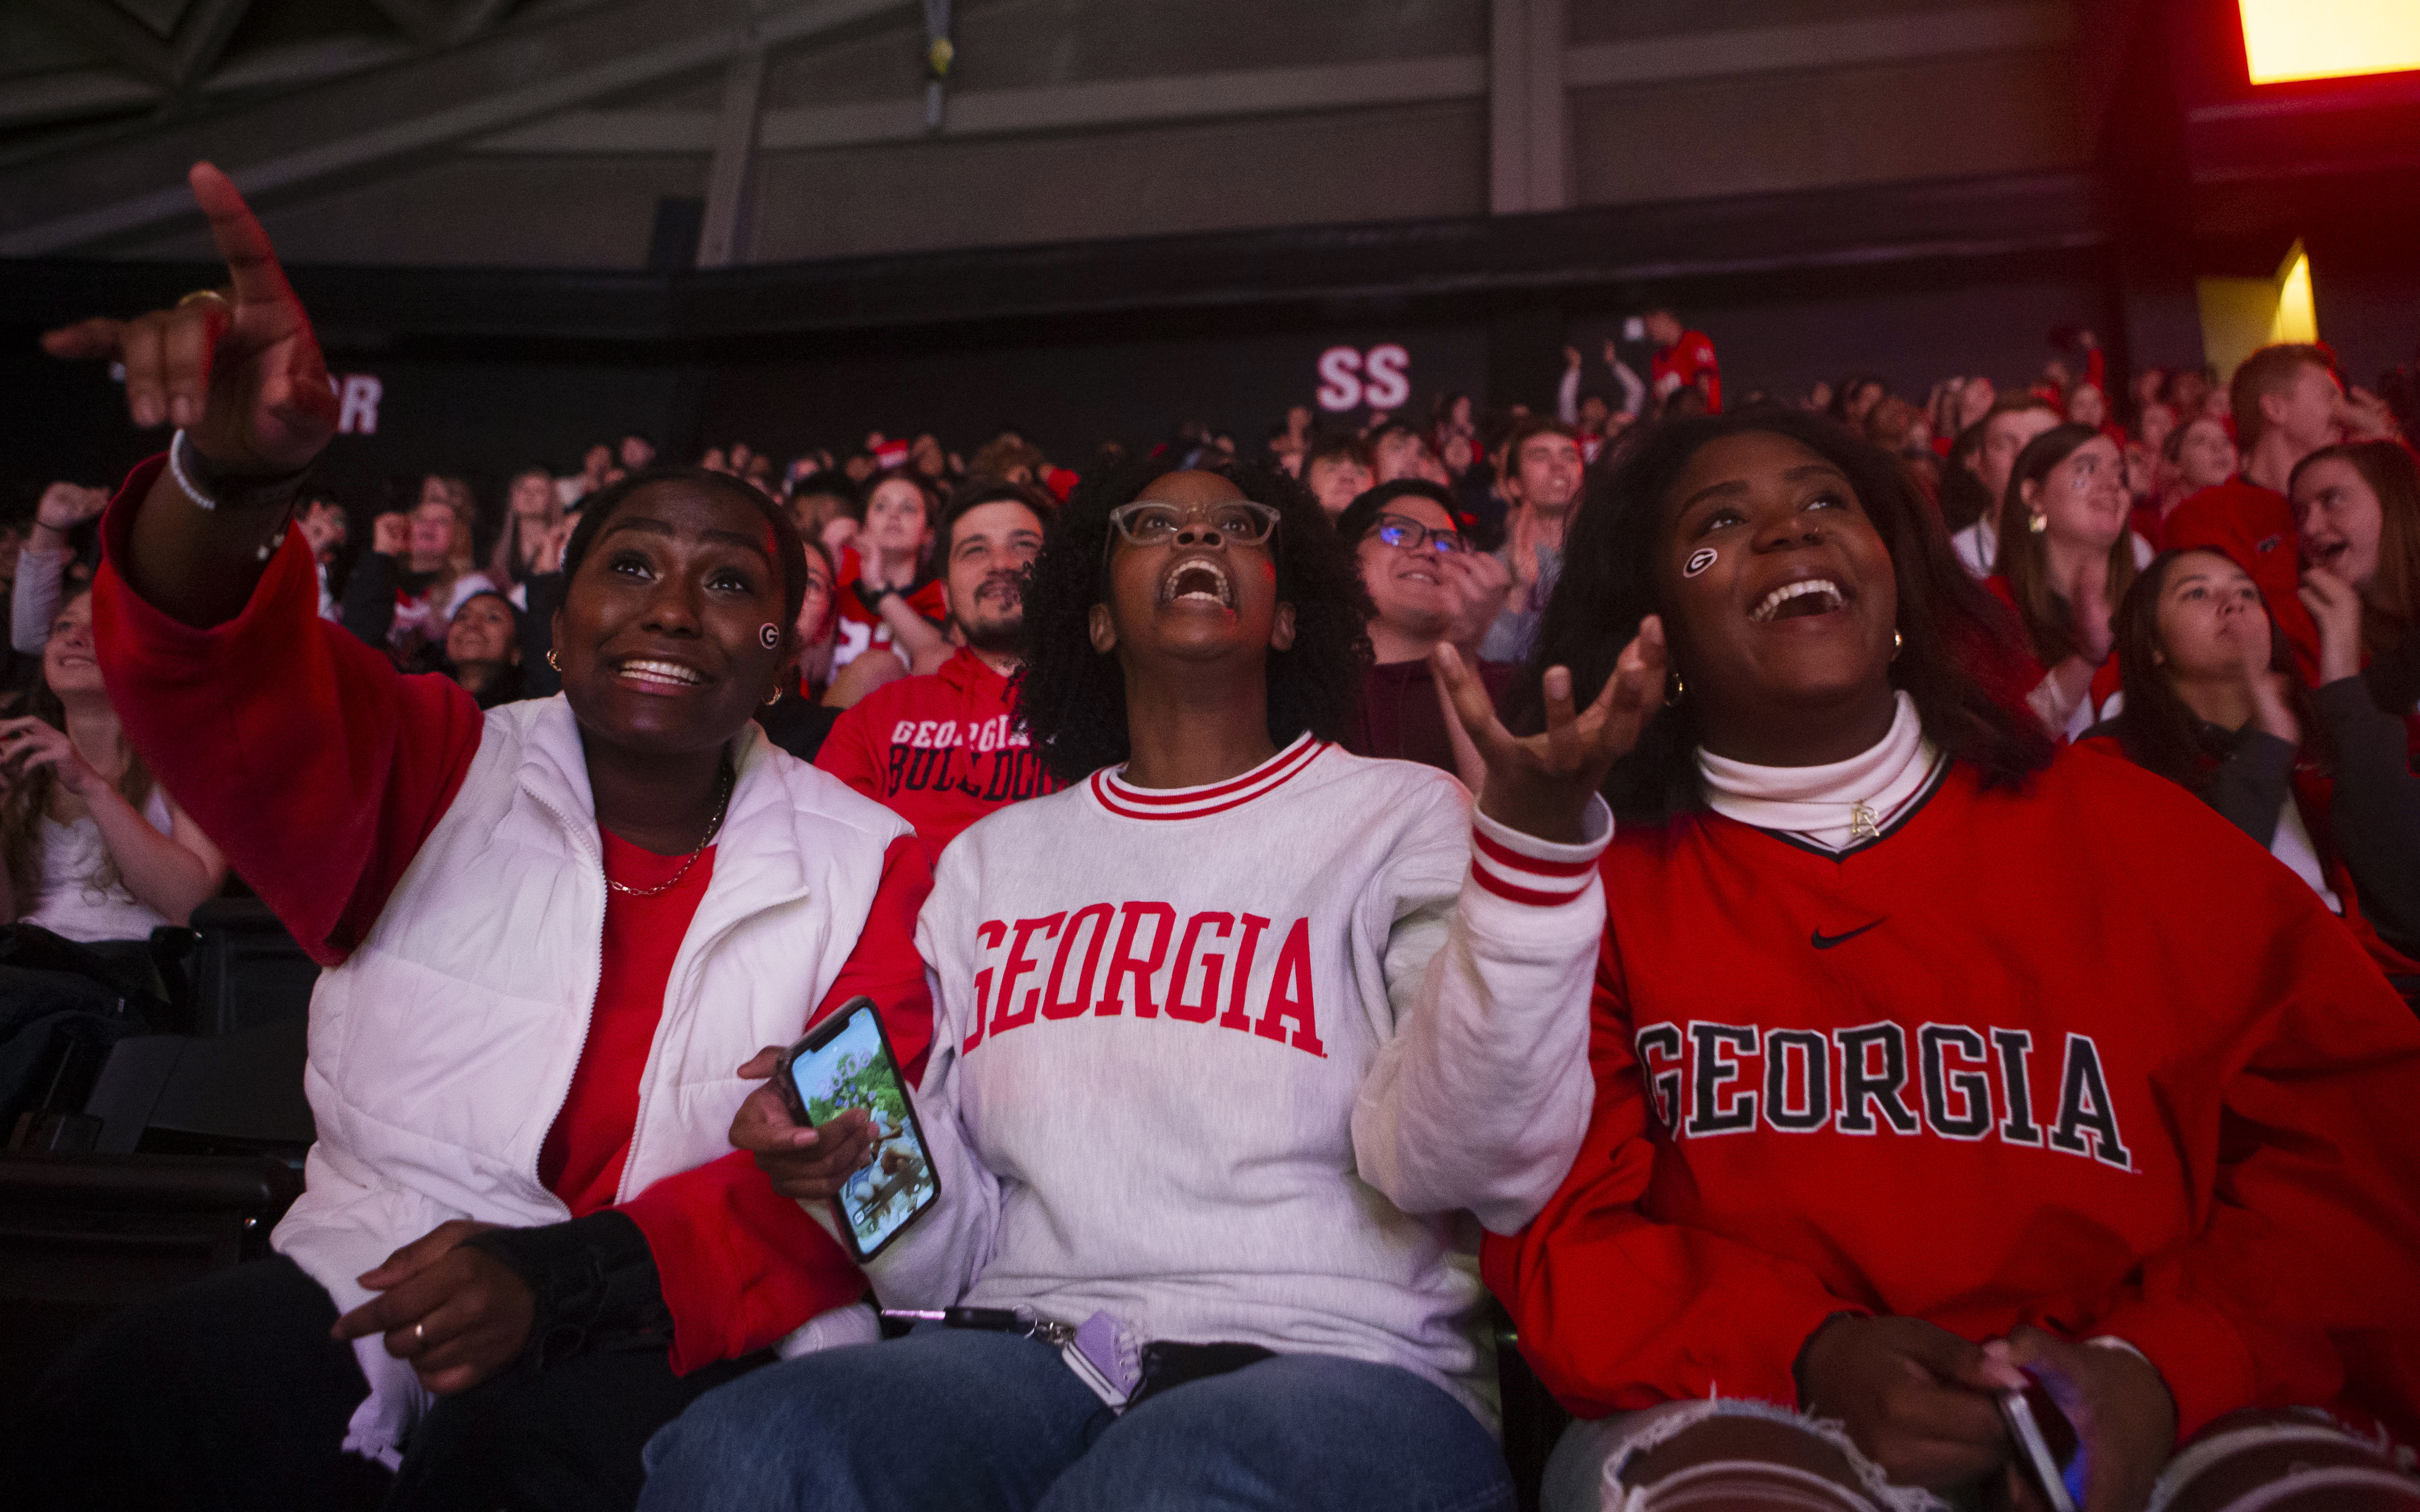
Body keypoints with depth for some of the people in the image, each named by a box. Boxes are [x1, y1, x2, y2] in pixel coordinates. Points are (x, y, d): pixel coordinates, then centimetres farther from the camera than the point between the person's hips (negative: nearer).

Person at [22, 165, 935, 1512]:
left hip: (682, 1333, -2)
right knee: (127, 1404, -26)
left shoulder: (870, 863, 0)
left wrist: (575, 1277, -22)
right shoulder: (442, 775, 5)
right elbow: (217, 675, -13)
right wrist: (230, 478, -36)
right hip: (372, 1289, 3)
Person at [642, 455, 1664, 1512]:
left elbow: (1454, 1162, -12)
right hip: (1035, 1346, 4)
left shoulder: (1402, 817, 6)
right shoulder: (992, 859, 17)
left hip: (1336, 1359, -3)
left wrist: (1540, 833, -23)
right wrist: (871, 1163, -6)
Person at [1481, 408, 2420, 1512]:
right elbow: (1564, 1237, 0)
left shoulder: (2130, 835, 9)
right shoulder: (1595, 882, 3)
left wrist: (2166, 1365, -10)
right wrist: (1811, 1351, -17)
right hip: (1759, 1410, -1)